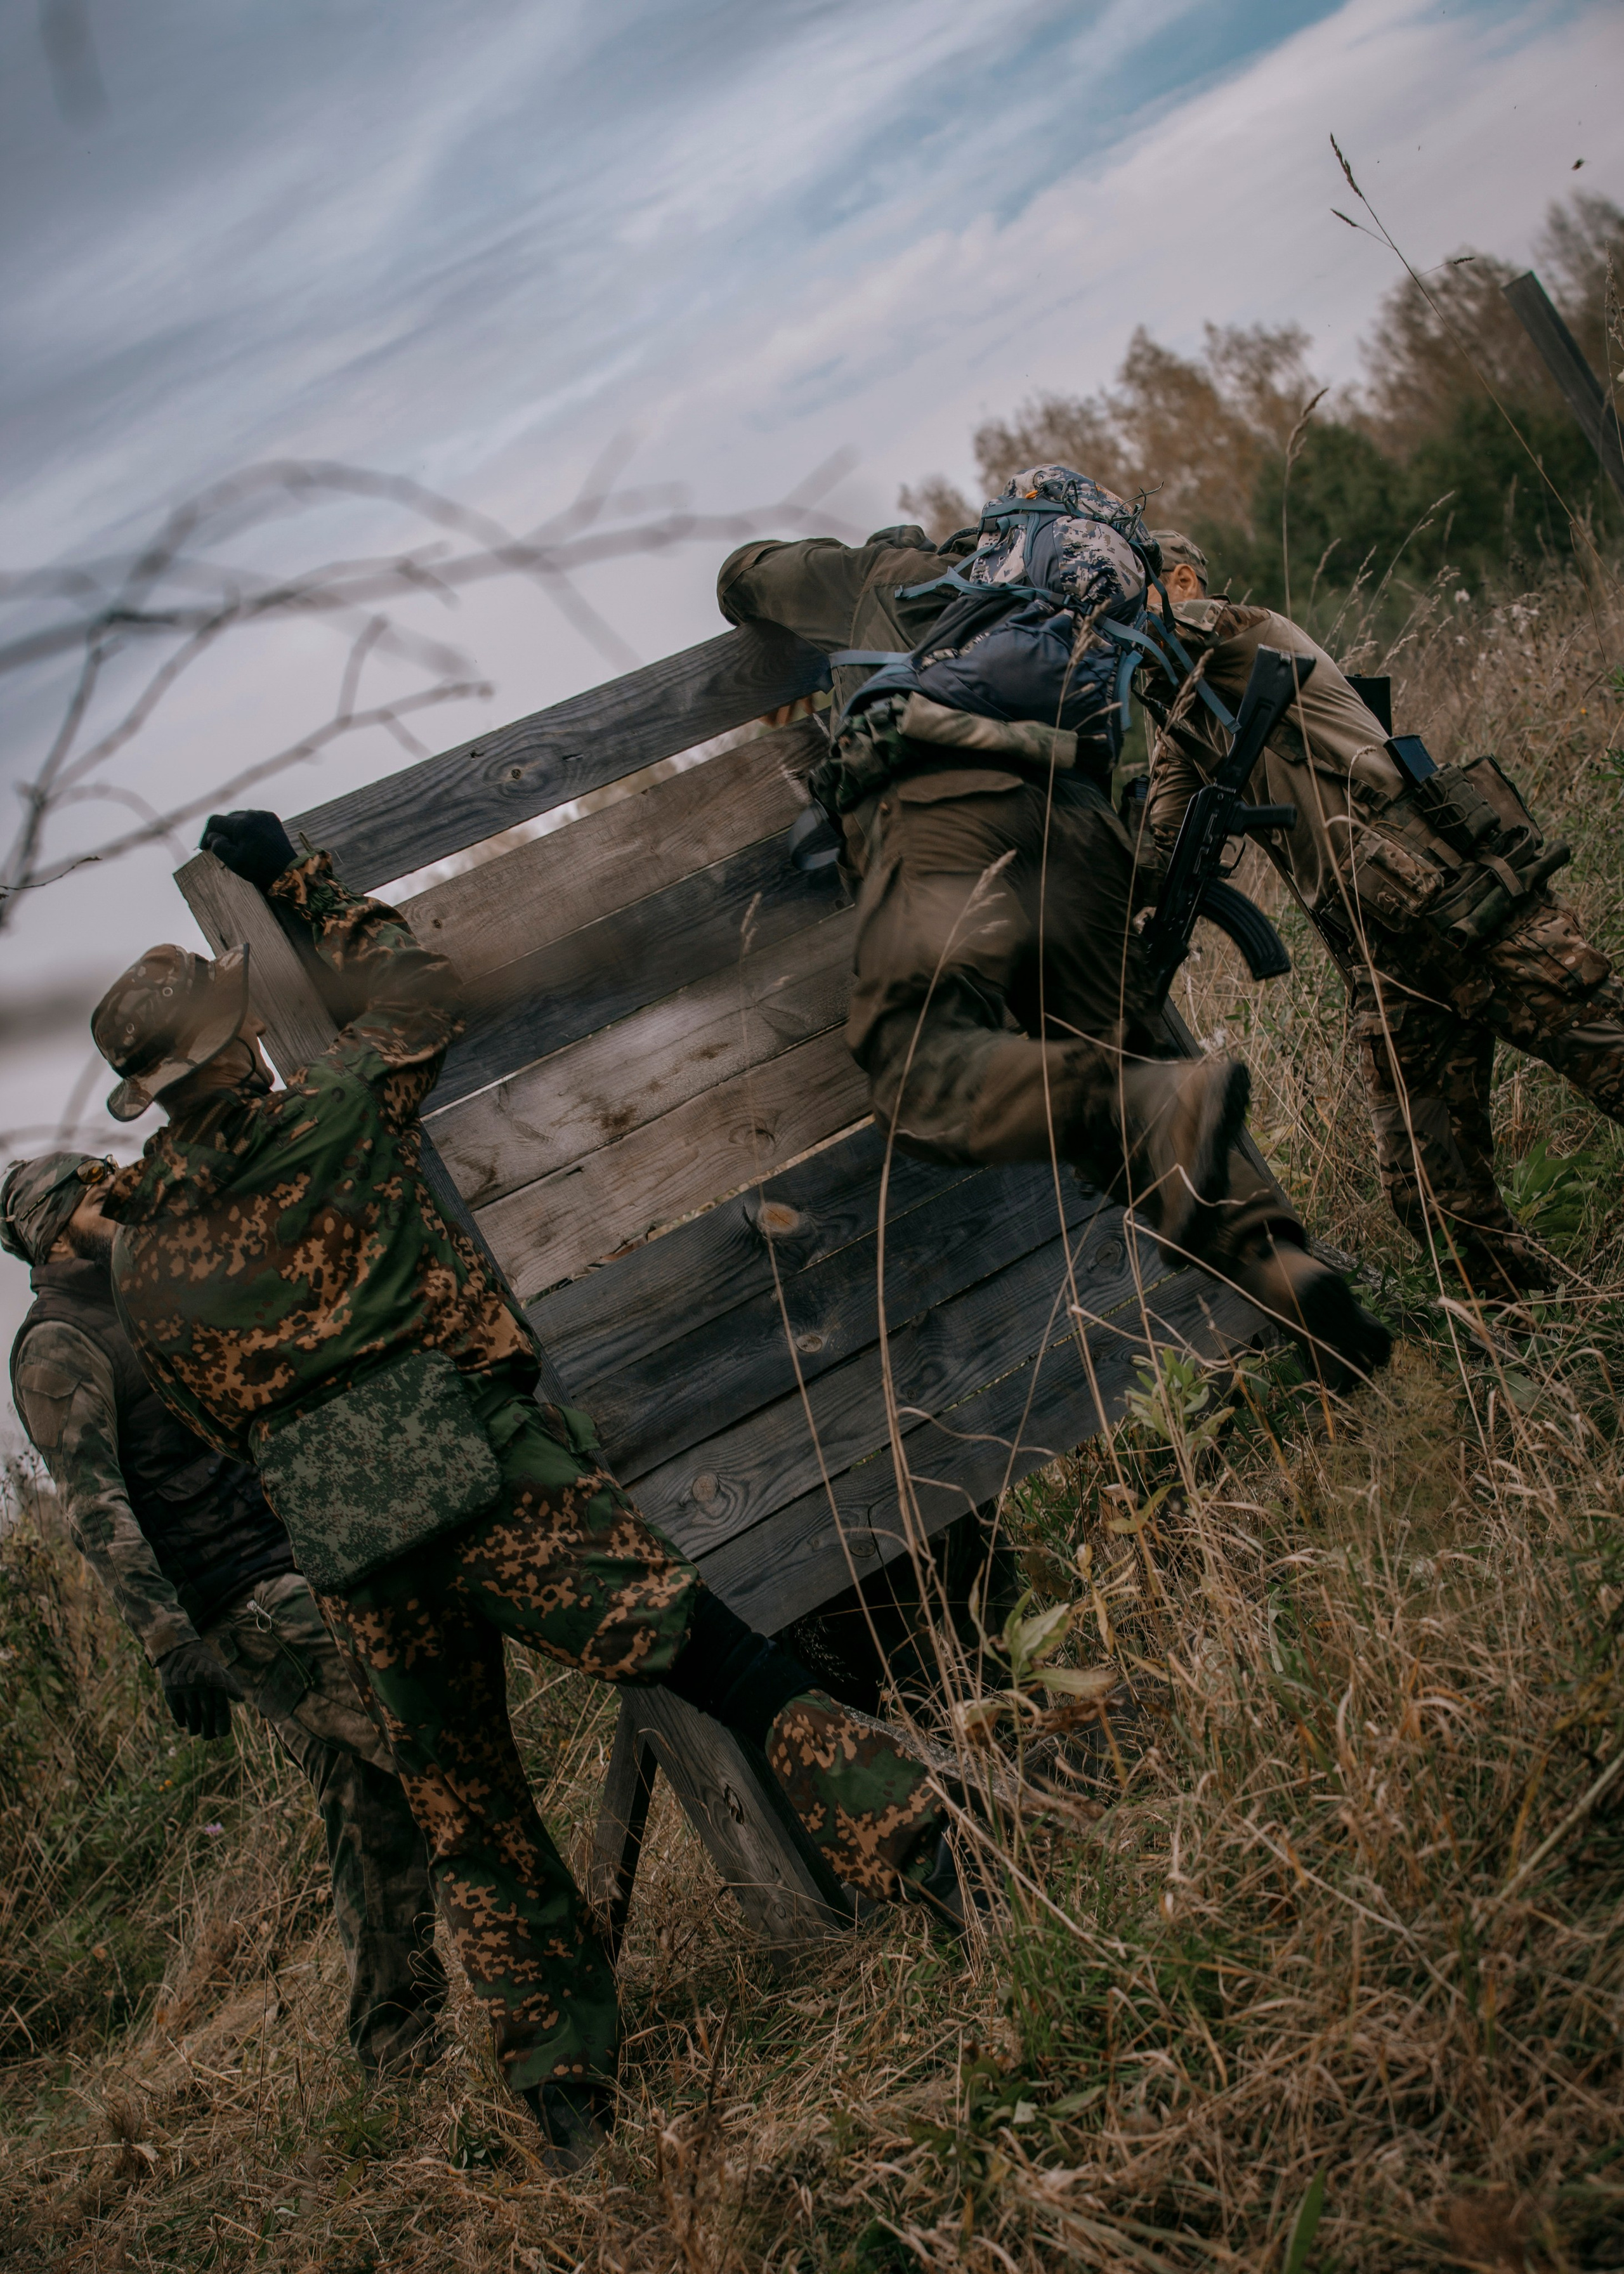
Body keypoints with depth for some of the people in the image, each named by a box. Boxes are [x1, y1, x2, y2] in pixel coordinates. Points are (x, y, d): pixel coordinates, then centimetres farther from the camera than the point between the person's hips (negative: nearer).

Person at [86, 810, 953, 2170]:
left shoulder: (136, 1257, 10)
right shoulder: (324, 1122, -1)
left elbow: (218, 1424, 16)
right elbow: (412, 989, 16)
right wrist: (293, 879, 26)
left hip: (345, 1552, 5)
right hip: (492, 1490, -5)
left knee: (468, 1817, 17)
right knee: (729, 1669, -4)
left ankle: (567, 2088, 23)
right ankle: (940, 1865, -8)